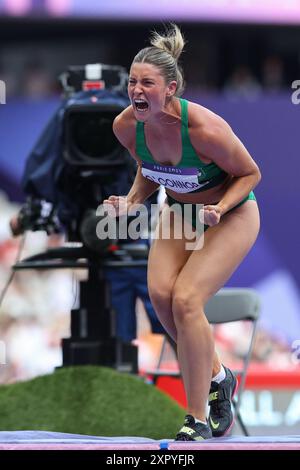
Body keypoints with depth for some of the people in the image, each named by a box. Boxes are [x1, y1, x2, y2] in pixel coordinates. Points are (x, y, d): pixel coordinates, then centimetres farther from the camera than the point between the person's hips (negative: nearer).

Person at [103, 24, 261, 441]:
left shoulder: (204, 127, -33)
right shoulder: (126, 125, -16)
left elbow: (250, 173, -15)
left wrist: (217, 209, -30)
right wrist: (131, 202, -14)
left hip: (232, 215, -6)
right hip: (178, 212, 6)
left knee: (186, 300, -22)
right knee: (160, 293, -17)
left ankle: (198, 421, -10)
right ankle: (217, 377, 11)